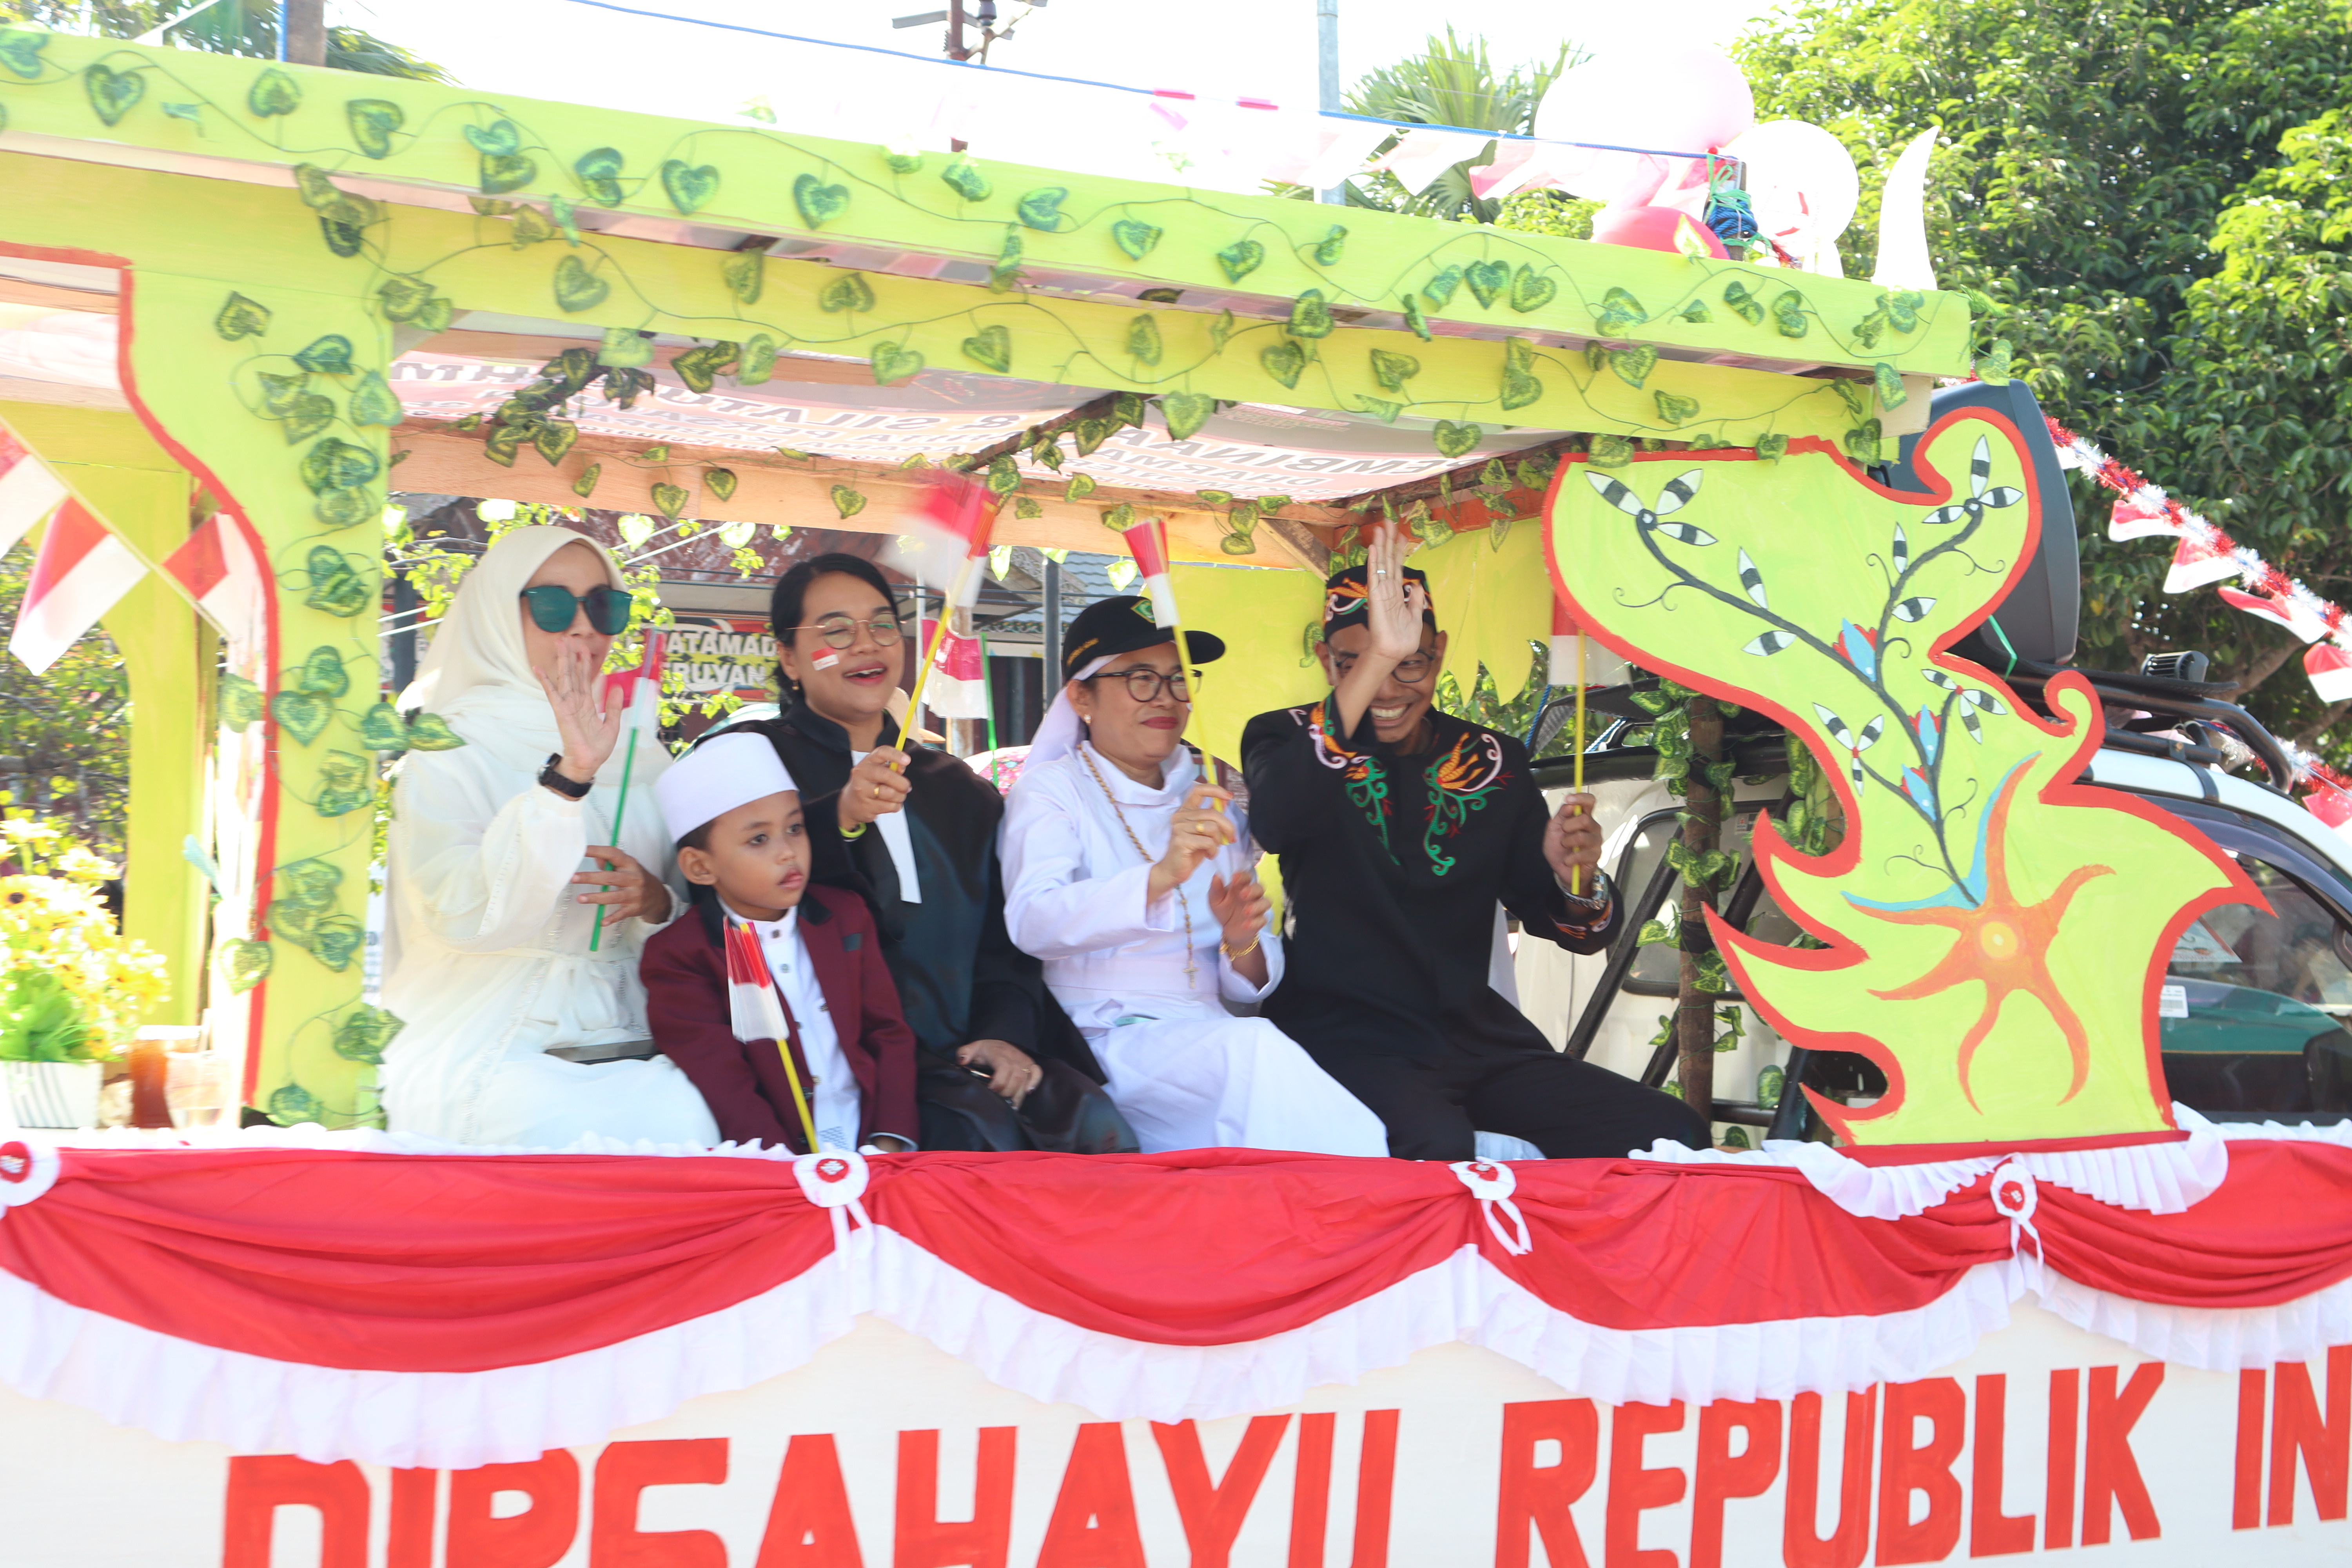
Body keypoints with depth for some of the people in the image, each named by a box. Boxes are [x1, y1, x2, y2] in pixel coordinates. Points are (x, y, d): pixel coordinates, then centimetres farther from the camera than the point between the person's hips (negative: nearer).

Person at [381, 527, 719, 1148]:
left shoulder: (640, 756, 17)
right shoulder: (448, 750, 0)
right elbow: (463, 913, -19)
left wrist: (658, 904, -4)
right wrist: (567, 779, -26)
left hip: (625, 1044, 5)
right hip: (490, 1047, -5)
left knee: (690, 1118, -24)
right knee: (573, 1128, -34)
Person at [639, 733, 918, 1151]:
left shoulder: (845, 917, 13)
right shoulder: (678, 956, -2)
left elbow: (889, 1034, 11)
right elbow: (723, 1088, -10)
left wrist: (890, 1140, -4)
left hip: (871, 1150, 2)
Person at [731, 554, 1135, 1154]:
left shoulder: (960, 791, 24)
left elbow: (1004, 942, 18)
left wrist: (1004, 1032, -2)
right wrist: (838, 821, -26)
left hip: (961, 1057, 5)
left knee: (1097, 1125, -22)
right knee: (984, 1133, -32)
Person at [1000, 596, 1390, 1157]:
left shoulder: (1213, 803, 21)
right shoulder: (1052, 788, 5)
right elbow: (1032, 921, -17)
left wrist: (1243, 943, -6)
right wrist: (1160, 876, -32)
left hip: (1214, 1032, 4)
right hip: (1108, 1039, -4)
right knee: (1253, 1049, -33)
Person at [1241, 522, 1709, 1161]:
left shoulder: (1490, 762, 12)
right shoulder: (1287, 742, 2)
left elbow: (1581, 935, 14)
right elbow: (1274, 820, -25)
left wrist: (1574, 879, -12)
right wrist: (1373, 661, -32)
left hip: (1475, 1034, 5)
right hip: (1343, 1032, -5)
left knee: (1672, 1134, -13)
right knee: (1436, 1146, -37)